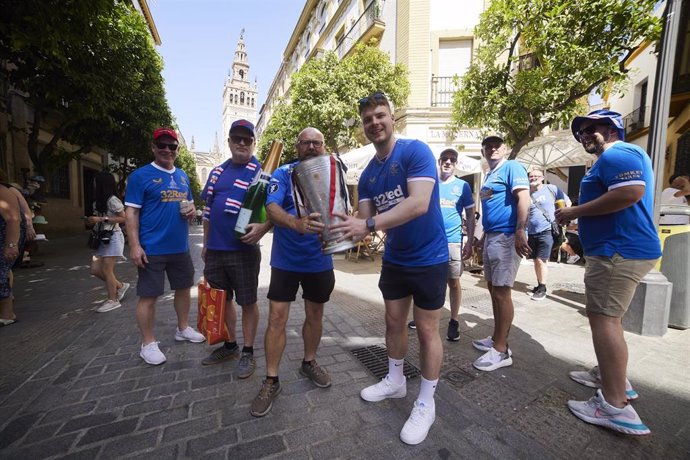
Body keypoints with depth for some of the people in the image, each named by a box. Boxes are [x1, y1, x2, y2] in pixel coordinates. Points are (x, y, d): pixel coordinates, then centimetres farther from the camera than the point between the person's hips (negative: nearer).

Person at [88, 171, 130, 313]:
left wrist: (101, 219, -17)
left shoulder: (112, 200, -12)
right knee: (95, 270, 6)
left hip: (113, 237, -8)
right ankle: (120, 286, 23)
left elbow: (123, 218, -15)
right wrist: (92, 220, 4)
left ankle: (113, 300, 8)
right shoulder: (98, 203, 13)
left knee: (106, 269, -4)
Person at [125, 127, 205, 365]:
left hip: (180, 247, 7)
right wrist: (134, 245, -17)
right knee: (148, 296, 3)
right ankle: (148, 344, 18)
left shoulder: (183, 176, 12)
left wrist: (191, 211, -2)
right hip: (152, 249, -6)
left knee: (184, 288, 16)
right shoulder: (140, 175, -7)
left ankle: (183, 328, 35)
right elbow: (131, 212, -10)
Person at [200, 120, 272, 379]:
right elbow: (208, 210, 17)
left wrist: (262, 228, -32)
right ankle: (230, 345, 37)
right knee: (222, 299, 18)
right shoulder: (217, 171, 13)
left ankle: (248, 353, 24)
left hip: (243, 250, -6)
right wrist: (206, 244, 17)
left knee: (247, 302, 7)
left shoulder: (261, 172, -6)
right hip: (215, 250, 7)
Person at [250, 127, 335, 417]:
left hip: (319, 260, 3)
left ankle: (309, 363, 40)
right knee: (277, 318, 1)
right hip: (286, 260, -2)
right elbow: (272, 207, -23)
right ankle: (271, 381, 20)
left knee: (314, 315, 16)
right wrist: (297, 223, -43)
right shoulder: (283, 174, -7)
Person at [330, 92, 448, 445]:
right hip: (394, 259, 6)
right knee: (394, 322, 17)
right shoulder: (367, 174, 4)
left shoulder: (416, 151, -17)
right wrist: (352, 228, -23)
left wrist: (368, 225, -35)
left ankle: (426, 404, 26)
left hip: (429, 258, -6)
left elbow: (419, 205, -30)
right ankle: (395, 381, 41)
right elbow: (366, 218, -1)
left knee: (427, 330, 6)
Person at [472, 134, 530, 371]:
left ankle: (501, 350, 5)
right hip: (491, 237, 9)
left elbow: (523, 198, -18)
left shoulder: (512, 167, -5)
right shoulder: (489, 175, 21)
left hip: (507, 237, -9)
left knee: (502, 292, -6)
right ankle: (497, 339, 26)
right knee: (494, 289, 13)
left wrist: (520, 232, -27)